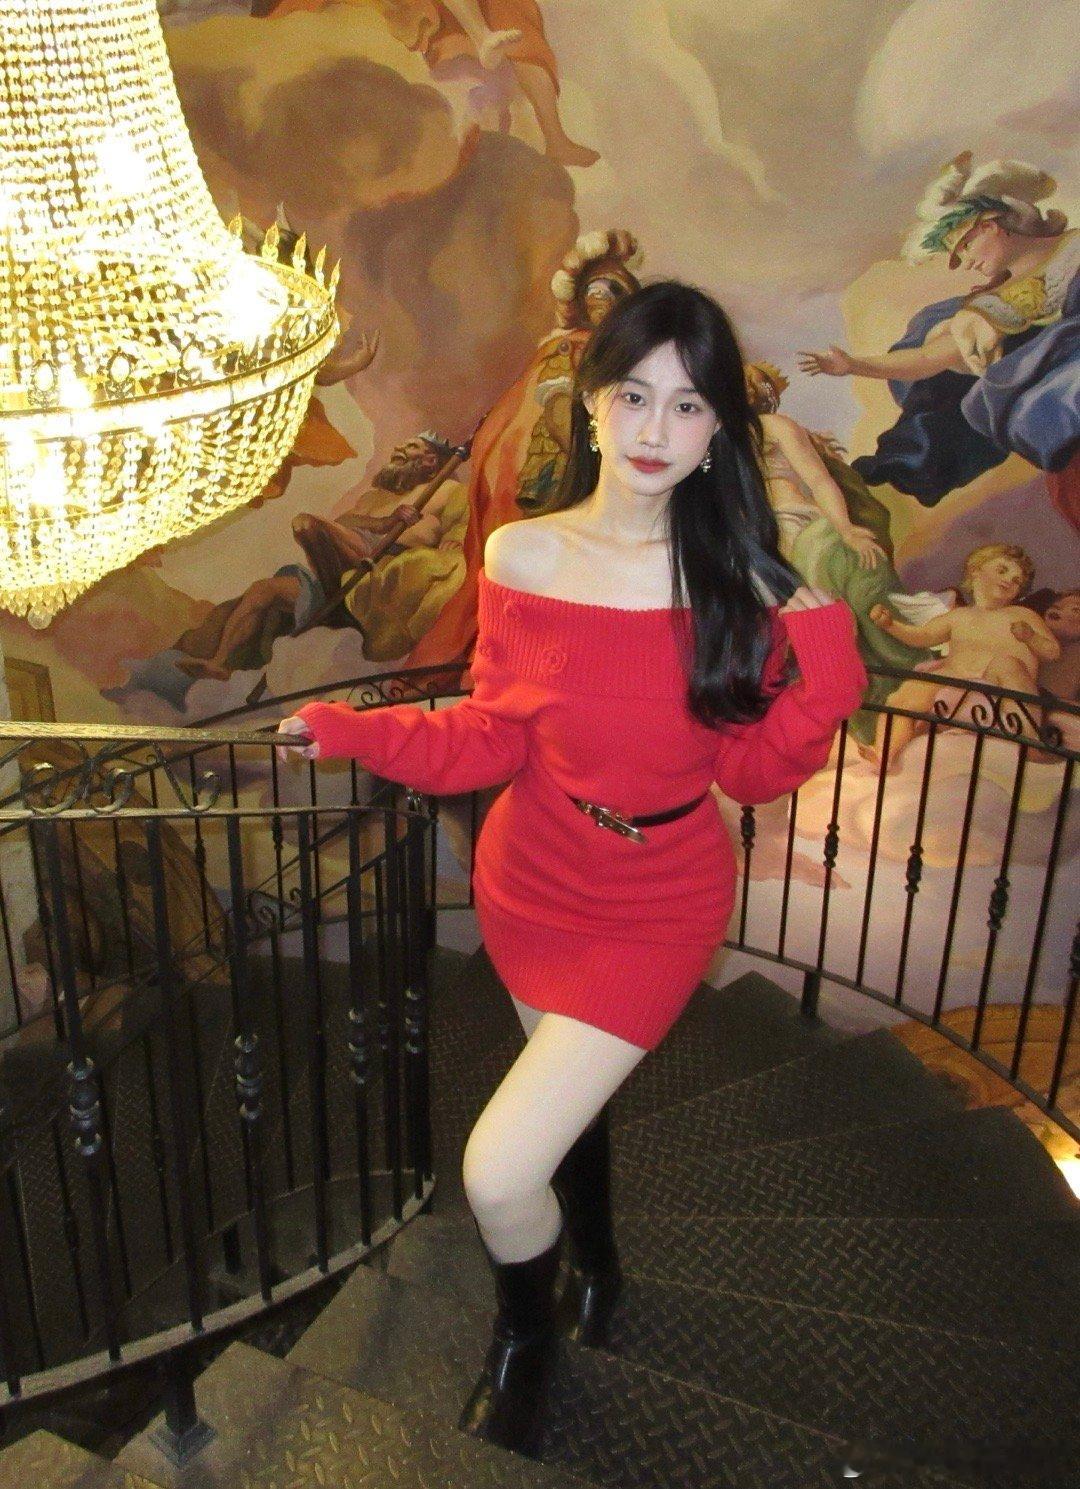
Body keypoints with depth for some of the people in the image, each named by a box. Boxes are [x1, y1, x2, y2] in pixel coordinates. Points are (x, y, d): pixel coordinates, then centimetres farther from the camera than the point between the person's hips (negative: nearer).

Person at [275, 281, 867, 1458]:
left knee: (497, 1173, -9)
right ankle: (595, 1272, 63)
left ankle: (526, 1342, 29)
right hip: (531, 884, 3)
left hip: (658, 906, -2)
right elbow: (491, 739, -4)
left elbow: (754, 772, -8)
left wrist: (823, 674, -24)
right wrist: (351, 731, -16)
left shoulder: (738, 579, -13)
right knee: (569, 1095, 28)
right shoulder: (521, 557, -11)